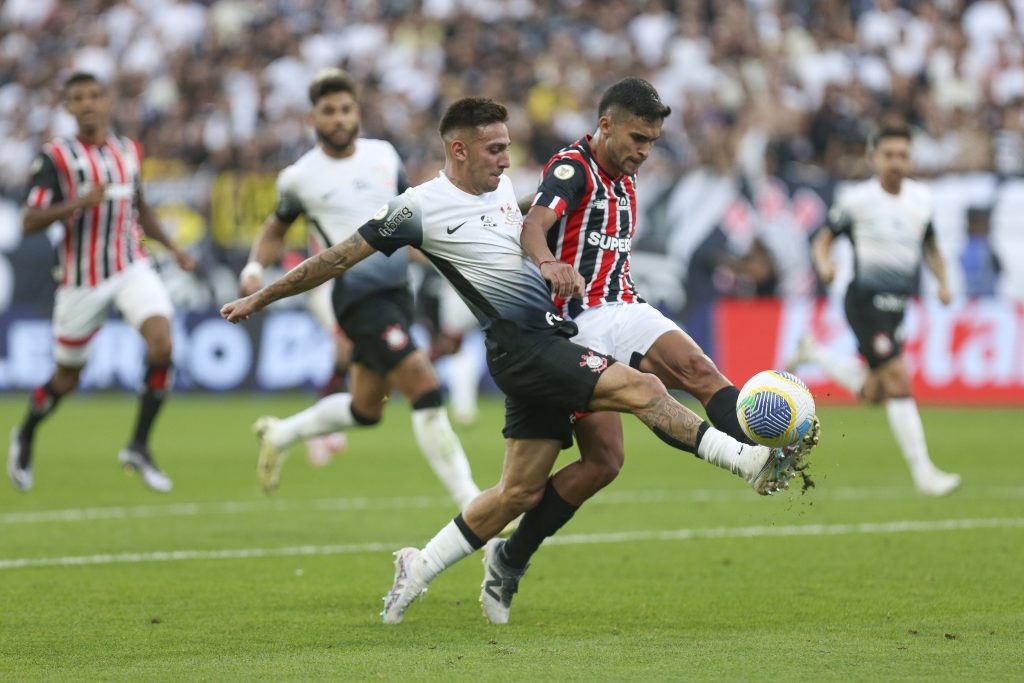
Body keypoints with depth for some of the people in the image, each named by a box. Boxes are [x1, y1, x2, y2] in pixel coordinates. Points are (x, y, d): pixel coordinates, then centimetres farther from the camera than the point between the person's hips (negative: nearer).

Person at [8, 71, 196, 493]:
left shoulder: (129, 151, 8)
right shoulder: (56, 157, -8)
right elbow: (30, 222, -14)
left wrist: (173, 248, 17)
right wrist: (76, 203, -28)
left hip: (132, 268, 3)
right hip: (83, 280, -3)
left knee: (161, 340, -23)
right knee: (67, 378, 8)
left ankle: (139, 447, -11)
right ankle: (25, 437, 39)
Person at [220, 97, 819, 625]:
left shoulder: (503, 185, 14)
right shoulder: (421, 207, -8)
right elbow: (340, 258, -2)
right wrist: (260, 299, 3)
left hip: (551, 337, 9)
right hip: (520, 345, -8)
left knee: (521, 492, 9)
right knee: (642, 388, -21)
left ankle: (419, 569, 19)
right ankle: (753, 460, -23)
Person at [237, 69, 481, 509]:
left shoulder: (383, 155, 7)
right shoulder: (300, 177, -2)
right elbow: (276, 229, 15)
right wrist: (255, 267, -1)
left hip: (397, 290, 6)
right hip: (358, 297, -6)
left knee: (365, 409, 17)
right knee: (424, 386, -19)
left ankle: (279, 435, 42)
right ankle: (470, 503, -15)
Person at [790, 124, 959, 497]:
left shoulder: (921, 197, 6)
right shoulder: (855, 200, -8)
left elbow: (930, 246, 20)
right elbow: (823, 240, -1)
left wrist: (942, 281, 3)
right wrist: (824, 265, -22)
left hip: (897, 304, 7)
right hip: (865, 298, -7)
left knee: (873, 393, 13)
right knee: (898, 380, -17)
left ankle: (814, 353, 37)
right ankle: (923, 472, -14)